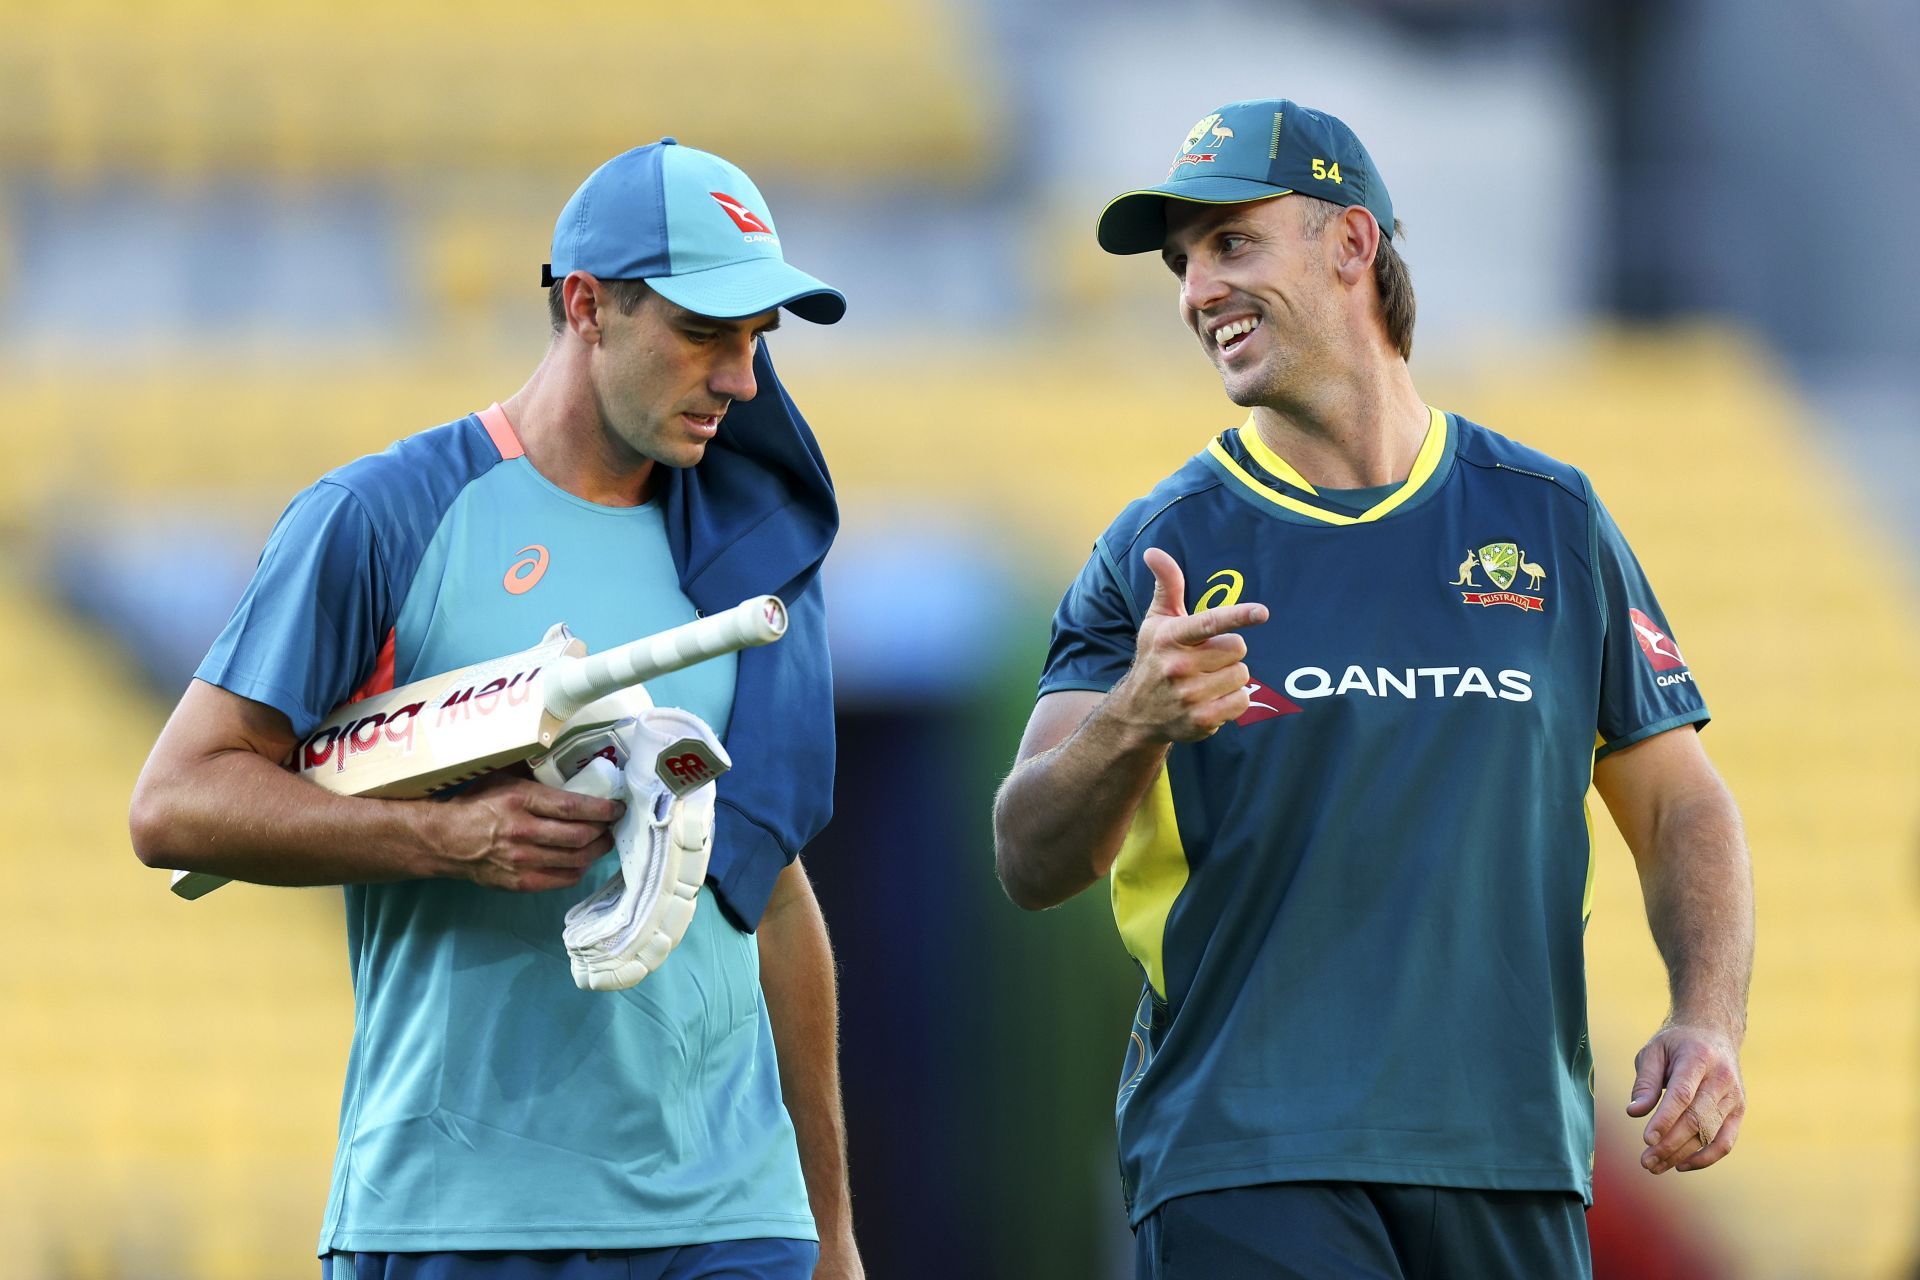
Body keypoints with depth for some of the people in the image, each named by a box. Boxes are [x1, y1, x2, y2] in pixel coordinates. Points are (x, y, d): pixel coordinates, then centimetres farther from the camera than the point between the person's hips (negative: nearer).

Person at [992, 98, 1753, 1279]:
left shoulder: (1548, 520, 10)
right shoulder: (1159, 551, 5)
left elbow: (1681, 804, 14)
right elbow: (1033, 863, -5)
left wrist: (1710, 1023, -4)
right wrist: (1134, 723, -26)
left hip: (1510, 1161, 2)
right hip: (1242, 1166, -2)